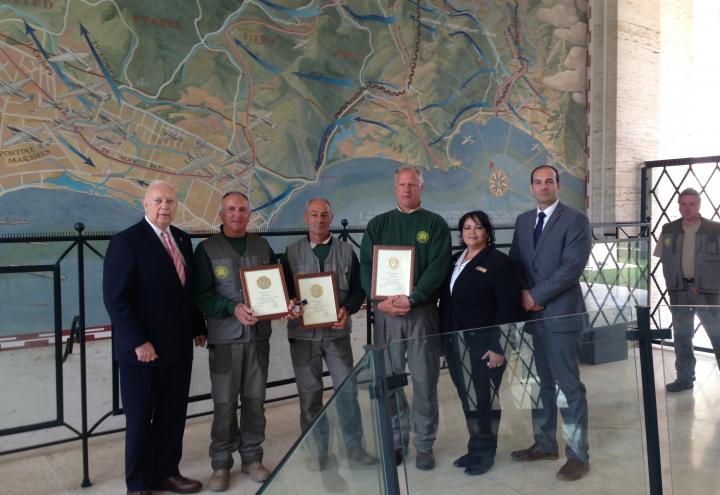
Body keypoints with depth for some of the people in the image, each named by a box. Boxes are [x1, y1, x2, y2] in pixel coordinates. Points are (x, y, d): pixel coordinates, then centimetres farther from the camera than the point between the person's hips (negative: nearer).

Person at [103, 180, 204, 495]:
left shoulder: (182, 240, 9)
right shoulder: (126, 242, -12)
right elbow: (115, 298, -17)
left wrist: (198, 327, 8)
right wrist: (138, 342, -20)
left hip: (179, 347, 6)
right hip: (143, 349, -6)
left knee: (173, 415, 14)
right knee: (140, 417, 9)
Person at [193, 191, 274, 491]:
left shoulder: (262, 246, 9)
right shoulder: (207, 249, -1)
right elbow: (203, 297, -6)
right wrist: (234, 308, -20)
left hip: (258, 334, 3)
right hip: (224, 336, -3)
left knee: (255, 399, 9)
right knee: (224, 402, 1)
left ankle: (252, 457, 24)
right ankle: (221, 464, 16)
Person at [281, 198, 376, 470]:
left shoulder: (346, 251, 4)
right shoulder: (292, 252, 4)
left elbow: (358, 289, 4)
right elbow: (284, 290, 6)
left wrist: (347, 309, -14)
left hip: (337, 331, 0)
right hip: (303, 333, 0)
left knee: (347, 389, 2)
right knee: (309, 393, 7)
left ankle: (355, 445, 19)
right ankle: (317, 448, 22)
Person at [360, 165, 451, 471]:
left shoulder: (435, 224, 5)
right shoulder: (378, 224, 11)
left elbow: (437, 267, -6)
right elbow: (366, 266, 4)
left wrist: (411, 299, -17)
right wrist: (380, 300, -12)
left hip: (422, 311, -2)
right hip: (385, 312, 2)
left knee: (424, 381, 2)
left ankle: (424, 445, 15)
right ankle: (396, 442, 21)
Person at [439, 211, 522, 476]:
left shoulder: (499, 262, -8)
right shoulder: (455, 260, 13)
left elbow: (508, 307, -14)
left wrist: (498, 346, -19)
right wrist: (444, 339, 10)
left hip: (483, 345, -6)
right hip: (456, 345, 7)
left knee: (483, 398, 3)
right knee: (467, 398, 13)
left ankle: (485, 451, 19)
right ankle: (476, 447, 28)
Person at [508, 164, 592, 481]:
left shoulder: (575, 220, -6)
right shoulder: (523, 221, 13)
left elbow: (572, 267, -15)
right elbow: (515, 261, 12)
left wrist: (536, 295, -15)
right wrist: (523, 294, -5)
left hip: (562, 314, -6)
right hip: (534, 314, 6)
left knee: (569, 385, -1)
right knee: (543, 382, 15)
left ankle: (578, 455, 11)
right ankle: (545, 444, 27)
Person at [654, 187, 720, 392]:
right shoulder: (669, 230, 6)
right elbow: (663, 259, 11)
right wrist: (673, 283, 3)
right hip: (679, 291, 3)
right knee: (682, 336, 10)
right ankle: (684, 377, 20)